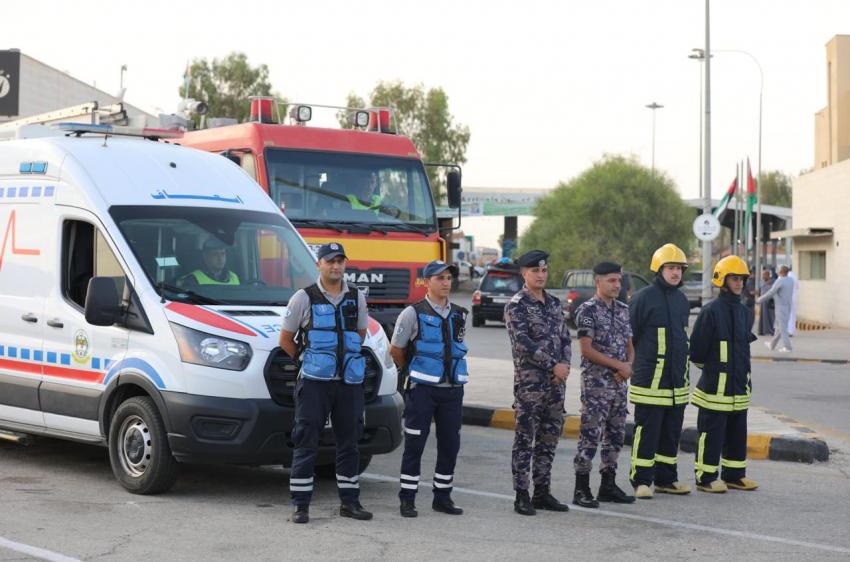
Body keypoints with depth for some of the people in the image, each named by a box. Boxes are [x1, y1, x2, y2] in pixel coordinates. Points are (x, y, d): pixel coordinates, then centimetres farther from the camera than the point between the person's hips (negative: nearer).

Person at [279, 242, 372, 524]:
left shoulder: (357, 298, 9)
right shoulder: (304, 298, -2)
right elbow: (285, 339, 4)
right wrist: (307, 360, 6)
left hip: (350, 382, 4)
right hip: (314, 383, -4)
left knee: (349, 442, 10)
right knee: (306, 442, -3)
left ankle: (350, 501, 19)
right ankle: (301, 505, 2)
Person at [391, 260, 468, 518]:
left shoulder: (460, 315, 10)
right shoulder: (413, 313, -4)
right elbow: (396, 350, 4)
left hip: (453, 388, 5)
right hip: (422, 389, -4)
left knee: (450, 444, 6)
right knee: (414, 445, -2)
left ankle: (442, 497, 17)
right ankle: (407, 499, 6)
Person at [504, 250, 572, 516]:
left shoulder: (554, 303, 14)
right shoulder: (516, 305, -7)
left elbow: (565, 338, 14)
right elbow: (524, 343, -16)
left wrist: (565, 364, -5)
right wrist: (553, 365, -15)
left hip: (556, 383, 7)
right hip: (529, 382, -7)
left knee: (549, 439, 10)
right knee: (525, 441, -3)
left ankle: (542, 492, 18)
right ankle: (522, 496, 2)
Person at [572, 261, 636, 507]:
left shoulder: (623, 309, 12)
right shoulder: (588, 310, -9)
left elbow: (629, 344, 17)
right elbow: (587, 349, -14)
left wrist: (629, 364, -5)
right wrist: (619, 365, -13)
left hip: (620, 384, 7)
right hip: (596, 383, -7)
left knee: (615, 435, 11)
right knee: (590, 436, -6)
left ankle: (608, 485, 20)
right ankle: (581, 489, -1)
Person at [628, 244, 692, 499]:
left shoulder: (682, 300, 14)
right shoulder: (643, 298, -9)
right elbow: (628, 336, -6)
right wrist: (631, 366, -4)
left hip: (678, 382, 7)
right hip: (650, 380, -7)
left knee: (671, 433, 12)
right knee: (646, 432, -4)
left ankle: (666, 479, 21)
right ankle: (641, 481, 2)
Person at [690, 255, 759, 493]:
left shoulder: (743, 312, 11)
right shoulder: (711, 311, -12)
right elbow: (696, 349, -11)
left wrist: (745, 374, 15)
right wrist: (711, 368, 3)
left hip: (739, 385, 7)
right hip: (715, 385, -7)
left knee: (737, 433, 13)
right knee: (712, 433, -2)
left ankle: (734, 475, 24)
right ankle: (706, 477, 6)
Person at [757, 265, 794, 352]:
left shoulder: (780, 281, -19)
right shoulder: (791, 280, 4)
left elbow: (771, 293, -16)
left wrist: (760, 299, -4)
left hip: (781, 308, -8)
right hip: (787, 307, 8)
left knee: (782, 328, -3)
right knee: (778, 327, 17)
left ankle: (787, 347, -3)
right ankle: (772, 345, 27)